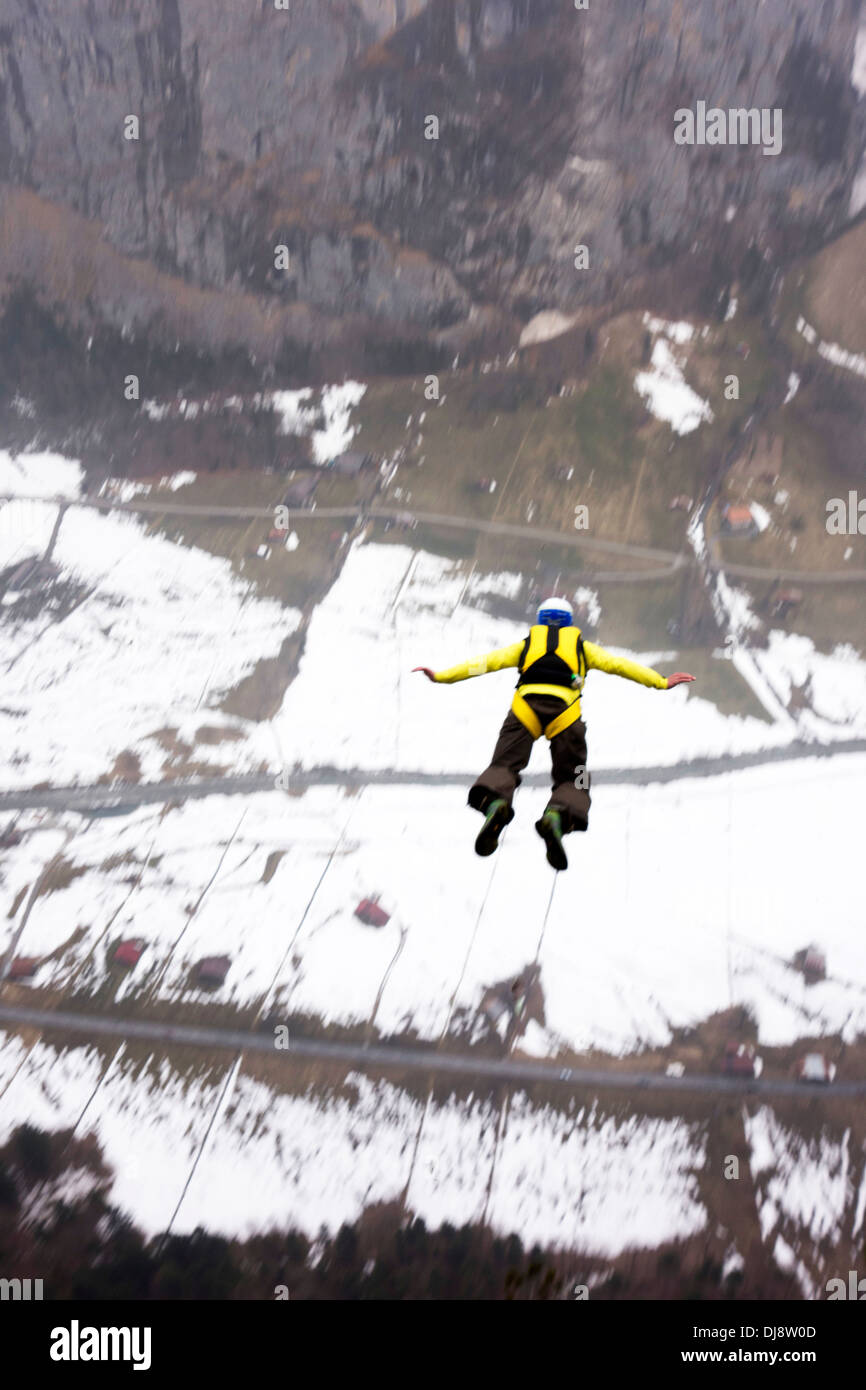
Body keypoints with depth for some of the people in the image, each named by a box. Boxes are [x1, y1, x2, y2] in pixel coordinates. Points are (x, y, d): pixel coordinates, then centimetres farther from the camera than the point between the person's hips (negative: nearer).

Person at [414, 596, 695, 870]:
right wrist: (661, 682, 32)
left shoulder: (527, 643, 30)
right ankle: (558, 815, -25)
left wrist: (441, 677, 25)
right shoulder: (581, 645, 31)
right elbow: (618, 664, 27)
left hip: (525, 706, 0)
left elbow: (486, 661, 23)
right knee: (572, 779, 8)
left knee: (503, 765, -2)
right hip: (565, 711, 0)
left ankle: (495, 803, -37)